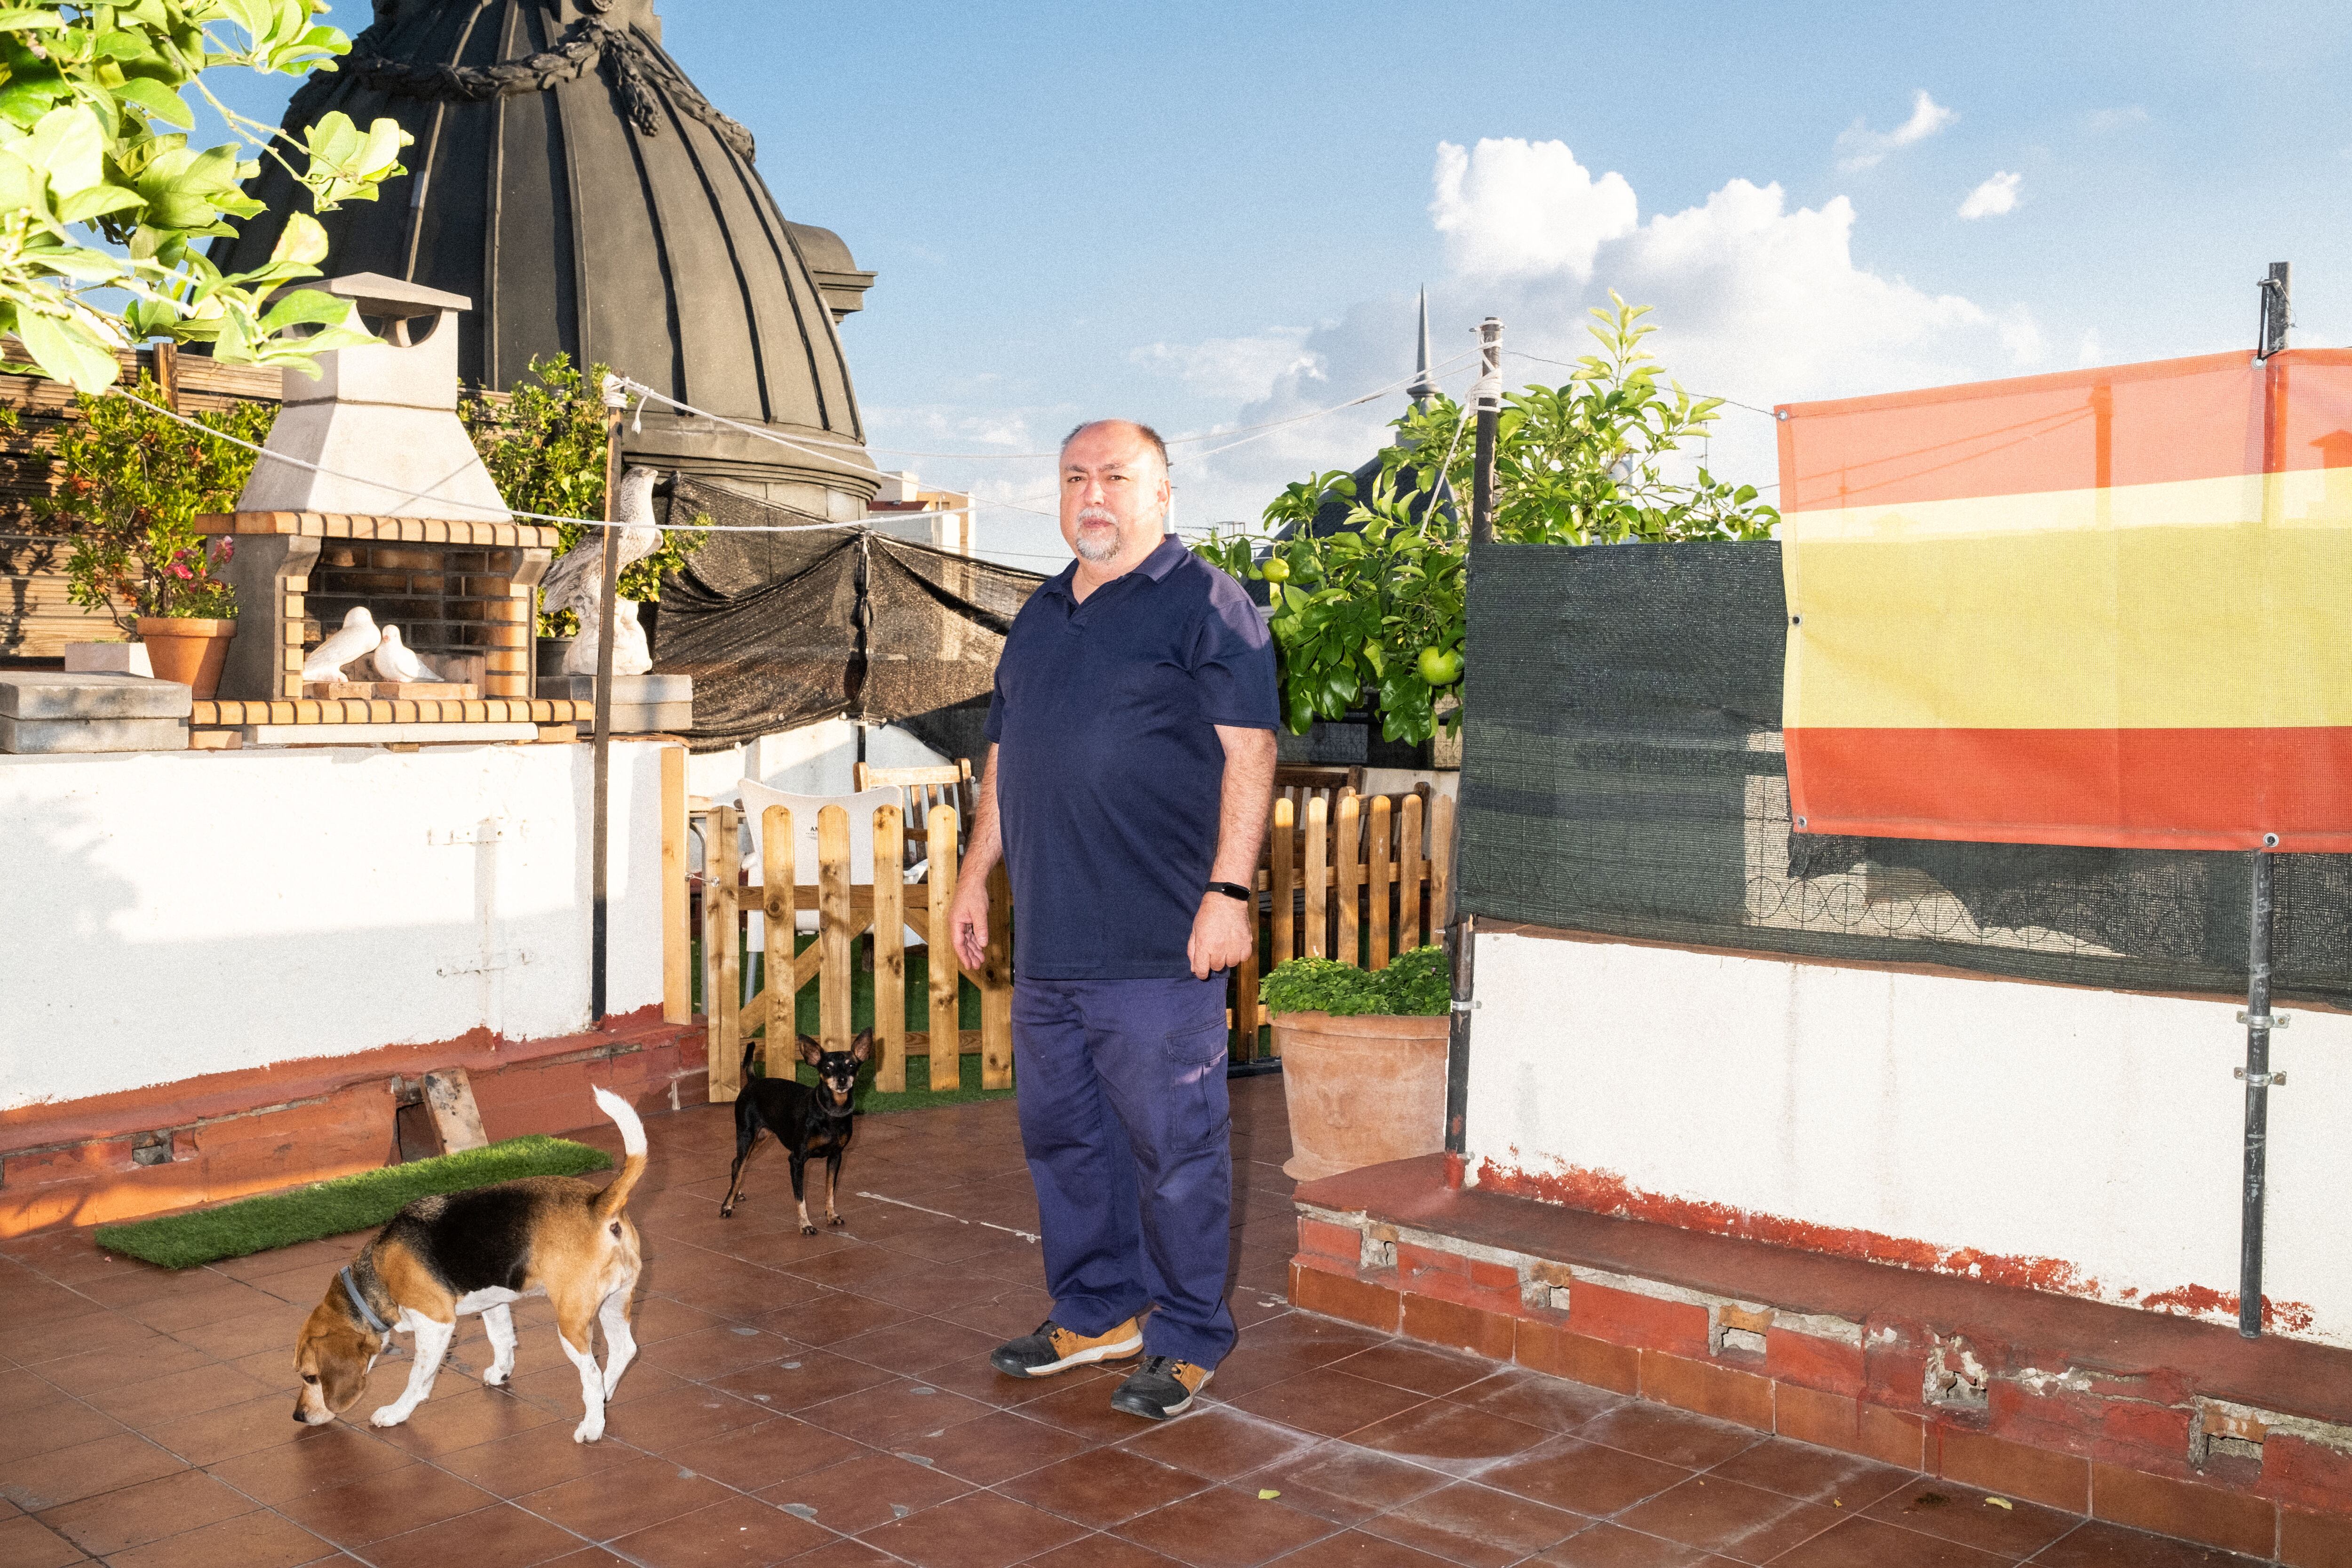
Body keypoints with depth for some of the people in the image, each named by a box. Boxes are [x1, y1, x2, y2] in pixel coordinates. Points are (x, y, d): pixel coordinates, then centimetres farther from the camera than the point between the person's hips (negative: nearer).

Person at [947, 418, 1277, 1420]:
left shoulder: (1204, 604, -5)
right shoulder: (1041, 616, 18)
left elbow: (1249, 749, -12)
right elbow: (1005, 755, 24)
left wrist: (1228, 890, -19)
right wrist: (975, 875, 20)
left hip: (1159, 946, -7)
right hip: (1047, 943, 8)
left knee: (1173, 1148, 1)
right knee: (1063, 1136, 15)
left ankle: (1186, 1340, 15)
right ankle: (1097, 1313, 31)